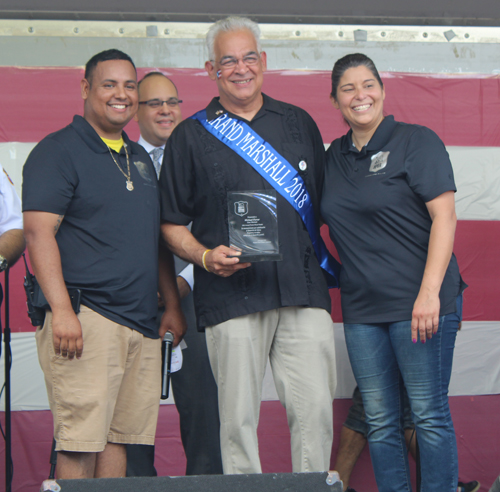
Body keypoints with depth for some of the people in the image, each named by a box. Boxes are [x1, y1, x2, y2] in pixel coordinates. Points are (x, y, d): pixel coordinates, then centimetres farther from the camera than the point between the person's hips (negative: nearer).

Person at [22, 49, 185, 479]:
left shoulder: (140, 158, 21)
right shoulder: (58, 151, -4)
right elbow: (39, 233, -13)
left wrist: (172, 305, 20)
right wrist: (61, 310, -22)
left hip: (142, 324, 7)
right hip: (86, 318, -7)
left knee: (119, 438, 7)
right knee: (80, 443, -10)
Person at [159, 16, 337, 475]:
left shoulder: (299, 124, 16)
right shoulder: (190, 136, 8)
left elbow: (324, 204, 23)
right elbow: (172, 224, 8)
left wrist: (329, 266, 12)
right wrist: (206, 257, -9)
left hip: (303, 292, 2)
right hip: (232, 298, -2)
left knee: (315, 410, -3)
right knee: (238, 416, -2)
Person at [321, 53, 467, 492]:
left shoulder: (417, 142, -3)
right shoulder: (335, 156, 15)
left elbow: (444, 216, -11)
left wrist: (430, 292, -19)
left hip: (419, 304, -6)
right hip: (362, 308, 6)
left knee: (429, 415, -4)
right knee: (380, 422, 7)